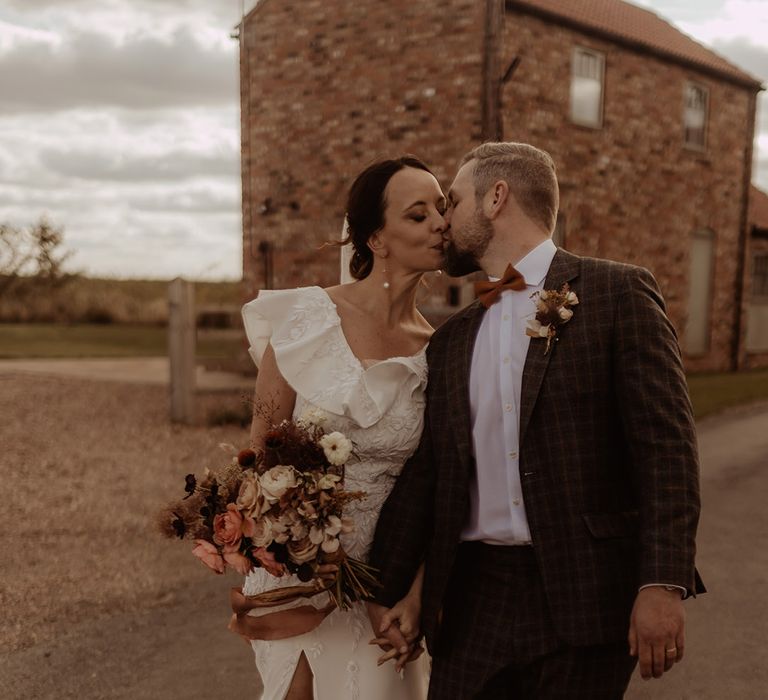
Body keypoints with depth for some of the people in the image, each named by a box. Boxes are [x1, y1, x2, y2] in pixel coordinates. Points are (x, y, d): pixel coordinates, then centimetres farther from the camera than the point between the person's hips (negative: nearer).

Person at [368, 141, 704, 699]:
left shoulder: (619, 293, -3)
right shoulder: (451, 341, 13)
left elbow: (666, 446, -10)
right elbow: (423, 473, 14)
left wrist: (663, 583, -17)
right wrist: (387, 590, 12)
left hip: (585, 593, -4)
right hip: (473, 596, 5)